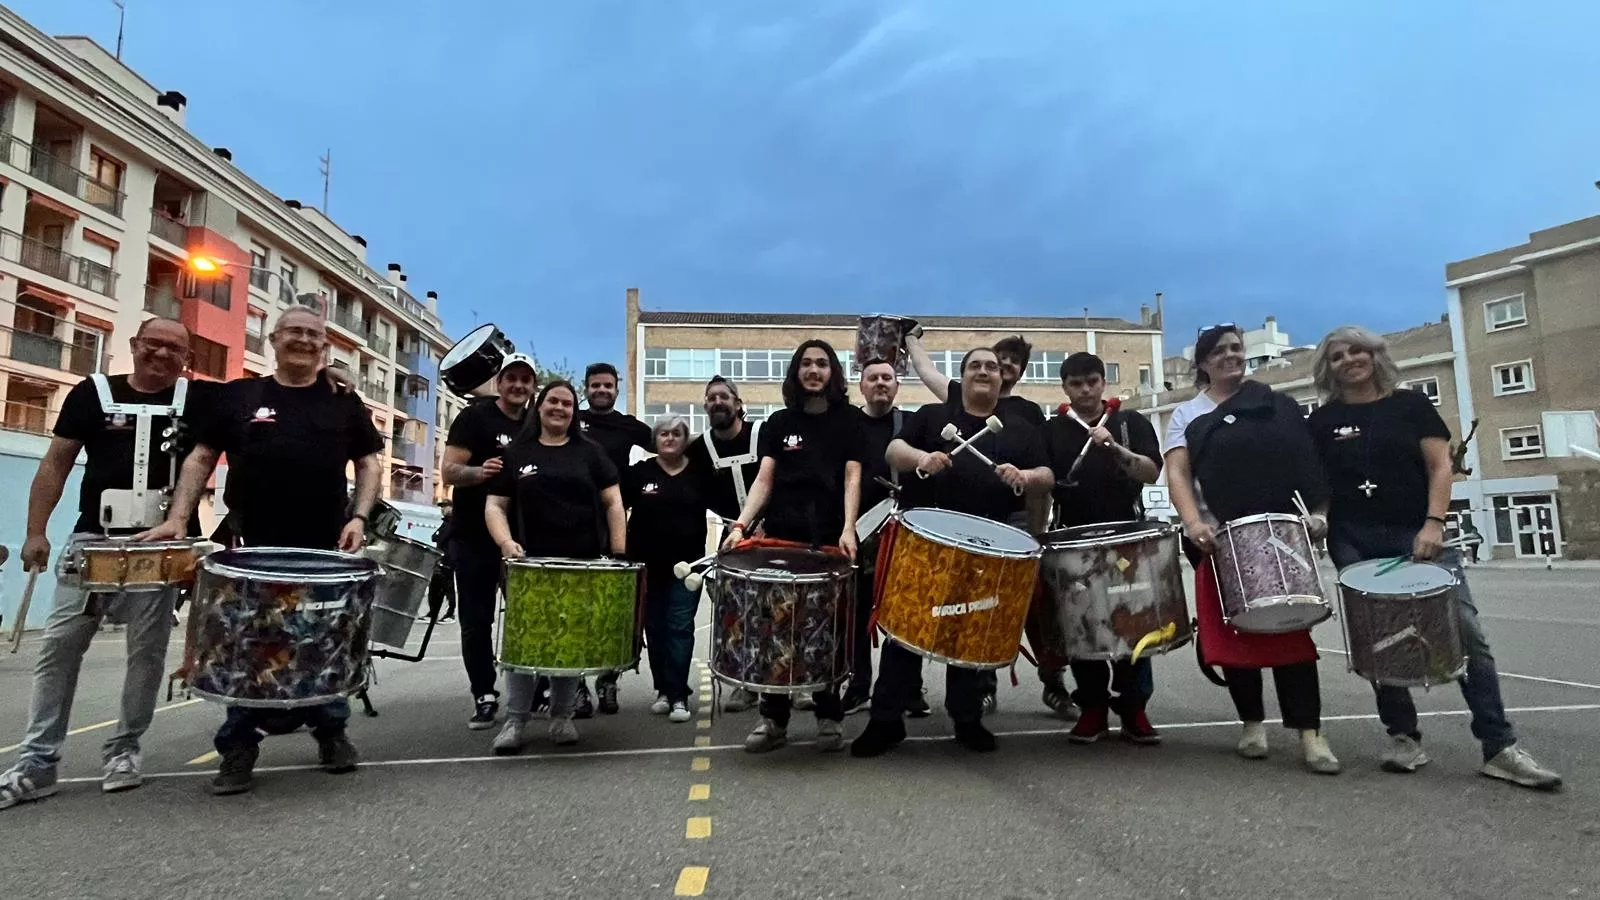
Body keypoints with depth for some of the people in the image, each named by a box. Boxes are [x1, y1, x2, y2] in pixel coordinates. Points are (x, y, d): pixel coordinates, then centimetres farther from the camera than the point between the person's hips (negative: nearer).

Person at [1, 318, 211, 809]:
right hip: (93, 538, 1)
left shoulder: (198, 398, 6)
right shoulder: (93, 392, 6)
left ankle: (124, 748, 19)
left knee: (148, 650, 4)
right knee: (59, 645, 0)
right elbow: (55, 464, 6)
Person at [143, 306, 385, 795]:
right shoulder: (238, 395, 6)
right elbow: (201, 458, 8)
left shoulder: (344, 403, 6)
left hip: (324, 549, 0)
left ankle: (332, 731, 24)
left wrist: (359, 517, -8)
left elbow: (370, 463, 5)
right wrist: (178, 517, -3)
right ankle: (238, 747, 18)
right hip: (254, 547, 0)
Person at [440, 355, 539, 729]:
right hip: (474, 538, -4)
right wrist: (478, 472, -33)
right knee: (476, 621, 2)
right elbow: (449, 471, -13)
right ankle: (484, 698, 12)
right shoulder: (474, 416, -6)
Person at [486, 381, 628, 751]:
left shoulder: (589, 452, 7)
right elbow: (495, 505, 4)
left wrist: (618, 554, -4)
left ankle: (562, 716, 17)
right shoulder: (515, 453, 8)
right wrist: (505, 542, -14)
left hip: (583, 563, 0)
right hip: (531, 562, 0)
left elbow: (613, 503, 4)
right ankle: (515, 720, 7)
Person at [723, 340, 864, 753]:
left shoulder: (849, 420, 6)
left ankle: (830, 716, 18)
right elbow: (764, 480, 3)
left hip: (830, 539, -2)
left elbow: (852, 478, -4)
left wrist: (847, 529, -19)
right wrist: (741, 523, -12)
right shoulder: (778, 422, 11)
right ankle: (773, 718, 13)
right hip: (781, 536, 2)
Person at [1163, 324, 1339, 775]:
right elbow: (1177, 472, -4)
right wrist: (1193, 522, -20)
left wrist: (1316, 512, -6)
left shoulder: (1280, 405, 12)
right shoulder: (1187, 416, 8)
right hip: (1221, 539, 0)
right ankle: (1252, 723, 19)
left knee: (1292, 630, -2)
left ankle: (1309, 733, 3)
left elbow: (1308, 464, 10)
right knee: (1235, 634, 5)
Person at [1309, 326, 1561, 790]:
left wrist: (1433, 523, -11)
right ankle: (1404, 737, 13)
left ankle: (1500, 747, -3)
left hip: (1419, 534, 0)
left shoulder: (1411, 404, 7)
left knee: (1465, 630, -10)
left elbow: (1440, 465, 1)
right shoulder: (1324, 421, 7)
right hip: (1356, 544, 1)